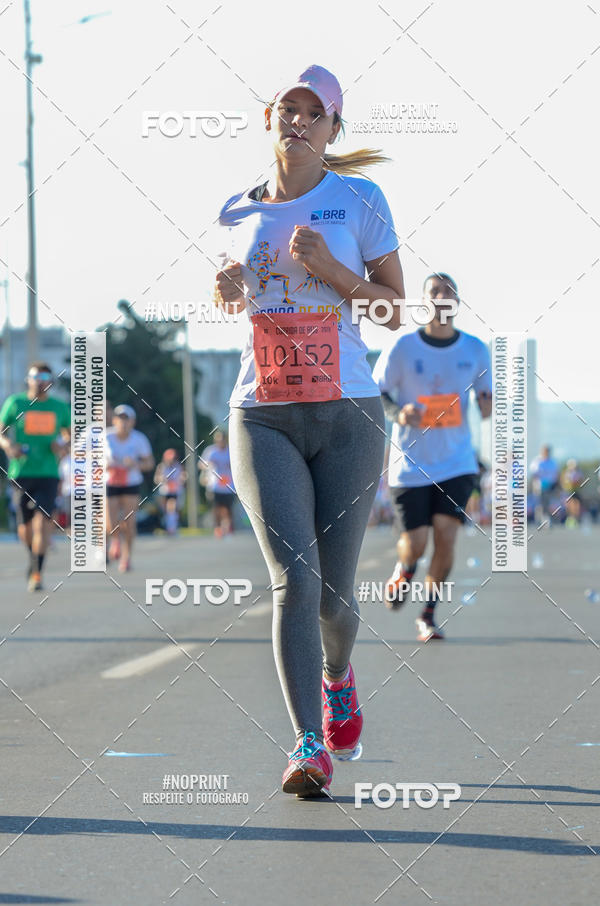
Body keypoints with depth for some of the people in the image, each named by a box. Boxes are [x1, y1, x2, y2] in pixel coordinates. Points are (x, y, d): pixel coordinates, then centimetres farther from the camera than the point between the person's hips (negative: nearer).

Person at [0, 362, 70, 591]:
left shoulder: (60, 407, 6)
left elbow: (69, 433, 20)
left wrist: (62, 443, -3)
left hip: (48, 473, 0)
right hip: (21, 472, 0)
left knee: (43, 522, -14)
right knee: (25, 527, 6)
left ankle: (37, 574, -9)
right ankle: (33, 556, 38)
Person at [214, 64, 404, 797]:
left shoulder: (359, 201, 1)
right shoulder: (239, 213, 9)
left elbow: (394, 311, 2)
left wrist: (332, 271, -14)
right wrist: (227, 290, 1)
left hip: (347, 415, -1)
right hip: (262, 418, 1)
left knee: (332, 594, 3)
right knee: (294, 578, -17)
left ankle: (337, 677, 38)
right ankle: (310, 746, -16)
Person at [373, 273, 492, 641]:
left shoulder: (476, 350, 0)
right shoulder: (403, 349, -7)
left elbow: (487, 402, 8)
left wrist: (490, 405, -16)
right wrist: (398, 413, -19)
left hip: (457, 463, 1)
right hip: (412, 464, -1)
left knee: (446, 537, -12)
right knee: (415, 545, -3)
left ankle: (428, 616, 4)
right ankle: (404, 570, 35)